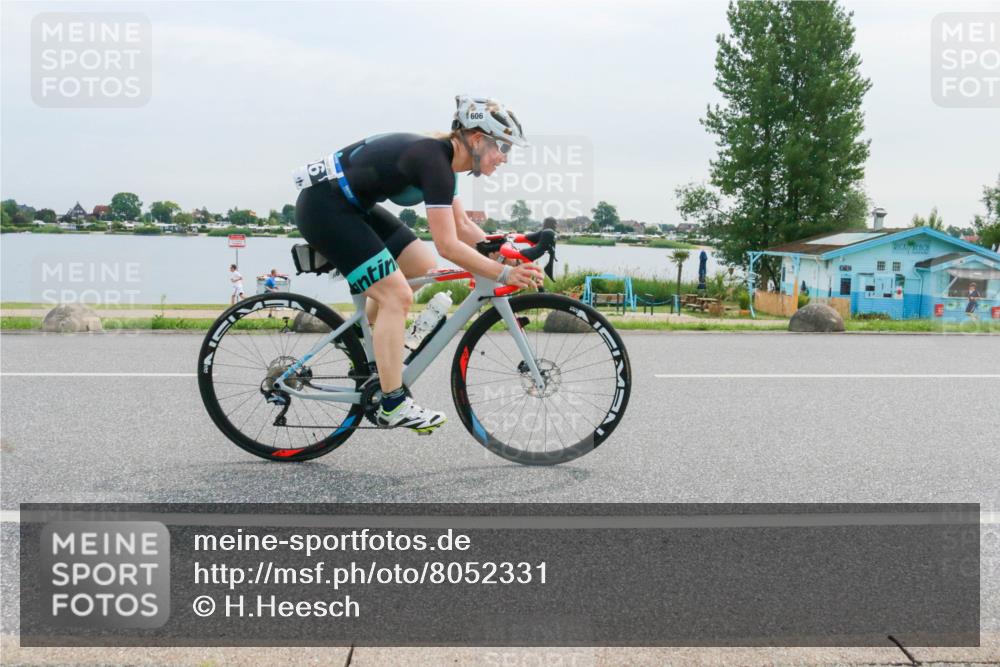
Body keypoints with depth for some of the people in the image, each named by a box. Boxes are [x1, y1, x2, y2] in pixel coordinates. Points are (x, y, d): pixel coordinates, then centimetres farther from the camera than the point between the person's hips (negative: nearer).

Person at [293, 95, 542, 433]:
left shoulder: (443, 156, 6)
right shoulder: (434, 162, -23)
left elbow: (462, 226, 14)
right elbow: (448, 245, -27)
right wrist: (503, 274, -27)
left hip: (352, 204, 10)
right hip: (323, 207, -10)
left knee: (425, 269, 10)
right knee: (397, 295, -13)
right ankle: (393, 406, -6)